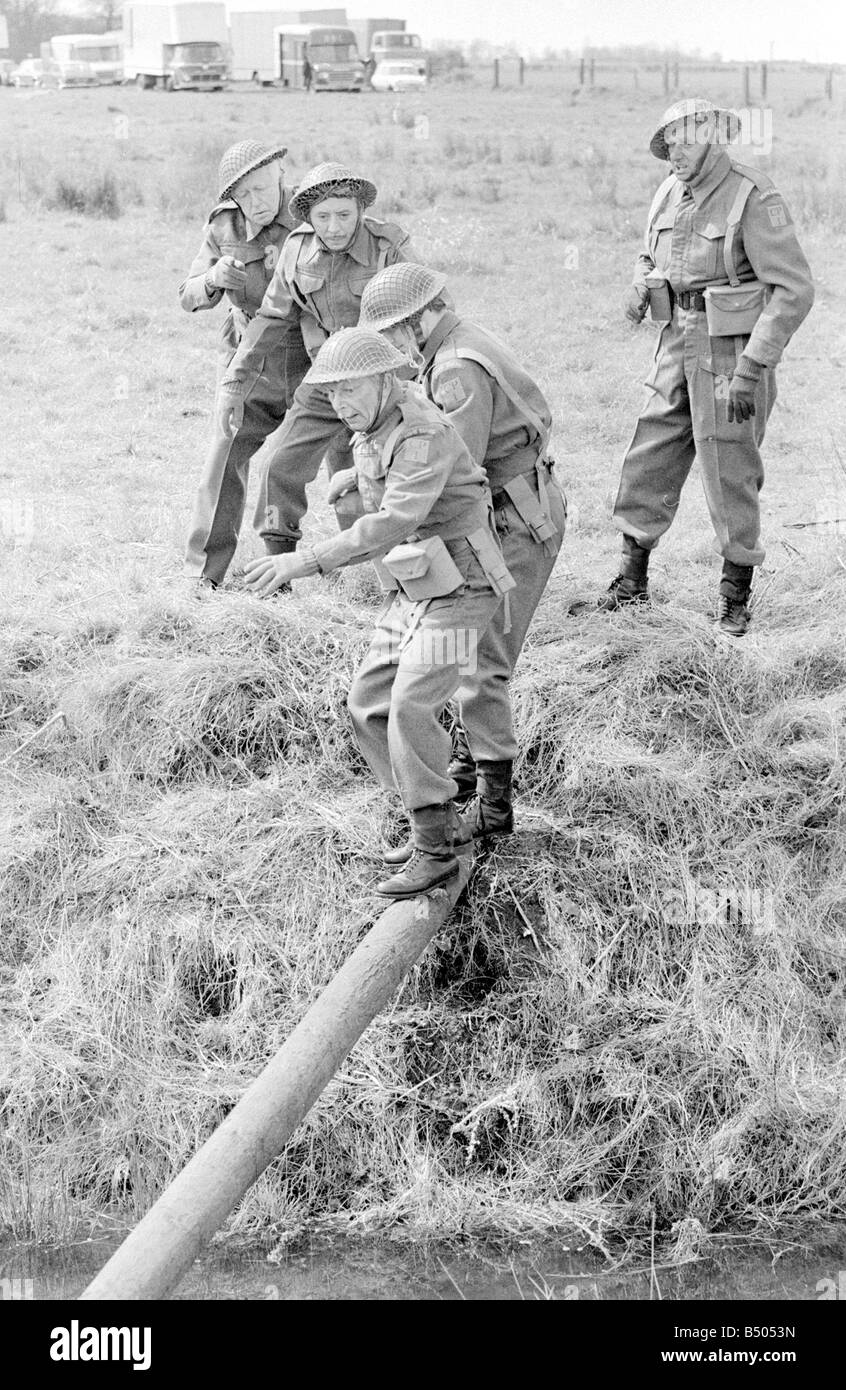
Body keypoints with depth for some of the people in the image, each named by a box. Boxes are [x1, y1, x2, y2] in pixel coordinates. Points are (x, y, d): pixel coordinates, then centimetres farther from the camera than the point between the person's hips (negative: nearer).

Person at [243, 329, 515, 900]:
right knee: (370, 706, 4)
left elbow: (391, 525, -37)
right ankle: (441, 821, 15)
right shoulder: (374, 428, 5)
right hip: (417, 591, 10)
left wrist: (305, 561, -41)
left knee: (410, 709, -19)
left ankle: (435, 852, -10)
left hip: (460, 588, -10)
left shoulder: (423, 438, -25)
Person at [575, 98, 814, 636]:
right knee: (649, 462, 10)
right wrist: (641, 286, 0)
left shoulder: (754, 198, -15)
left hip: (735, 349, -7)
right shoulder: (671, 193, 7)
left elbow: (794, 289, -18)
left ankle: (737, 597, 16)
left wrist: (752, 368, -23)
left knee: (730, 475, 1)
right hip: (682, 345, 7)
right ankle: (632, 582, 23)